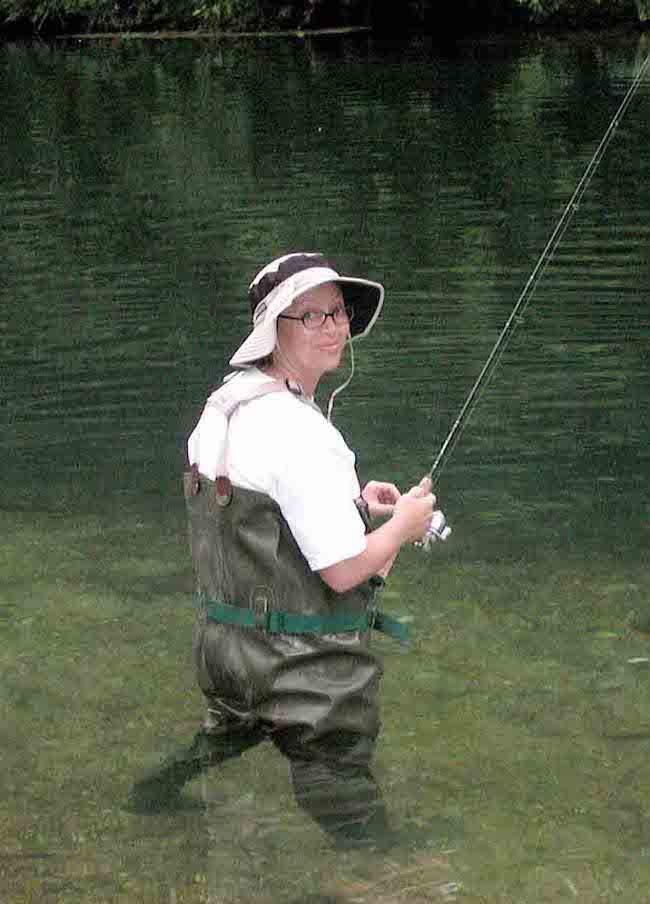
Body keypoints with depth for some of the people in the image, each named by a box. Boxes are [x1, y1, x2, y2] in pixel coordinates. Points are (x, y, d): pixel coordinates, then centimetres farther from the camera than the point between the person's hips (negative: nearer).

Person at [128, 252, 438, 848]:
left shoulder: (224, 403, 5)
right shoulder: (301, 432, -24)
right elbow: (344, 571, -23)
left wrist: (348, 498, 15)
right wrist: (404, 525, -5)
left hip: (221, 642, 9)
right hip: (302, 664, -9)